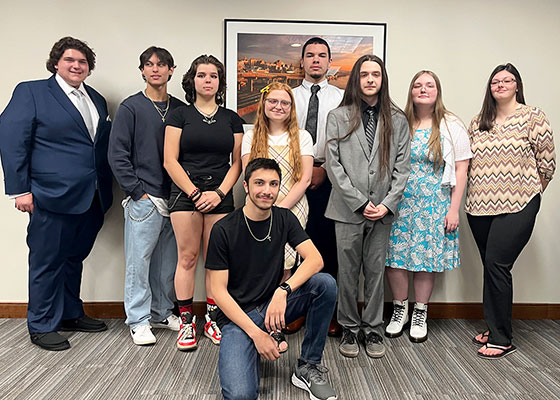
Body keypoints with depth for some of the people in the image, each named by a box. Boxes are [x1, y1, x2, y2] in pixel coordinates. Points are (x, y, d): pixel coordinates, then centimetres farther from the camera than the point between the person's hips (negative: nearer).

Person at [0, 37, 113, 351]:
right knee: (48, 262, 5)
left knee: (75, 258, 17)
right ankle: (43, 326, 20)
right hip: (54, 196, -6)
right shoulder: (31, 92, -1)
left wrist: (106, 188, 10)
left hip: (92, 198, 6)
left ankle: (71, 314, 33)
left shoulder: (97, 100, 16)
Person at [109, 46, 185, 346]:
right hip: (144, 199, -4)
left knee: (167, 259, 12)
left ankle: (161, 312, 27)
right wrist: (137, 191, -10)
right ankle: (138, 320, 15)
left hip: (174, 198, 4)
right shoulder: (131, 108, -1)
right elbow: (117, 155, -5)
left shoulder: (180, 109, 11)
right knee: (139, 259, 2)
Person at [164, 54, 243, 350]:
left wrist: (219, 192, -5)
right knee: (187, 258, -1)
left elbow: (237, 162, 9)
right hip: (186, 192, -2)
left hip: (220, 195, 2)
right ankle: (186, 322, 8)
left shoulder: (232, 119, 12)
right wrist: (194, 193, -9)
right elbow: (170, 160, -1)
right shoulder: (180, 115, 6)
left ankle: (212, 318, 15)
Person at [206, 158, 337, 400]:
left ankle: (308, 367, -6)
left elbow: (315, 259, -12)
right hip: (237, 315, -4)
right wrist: (255, 333, -19)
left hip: (273, 306, 4)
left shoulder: (284, 219, 0)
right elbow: (219, 290, -11)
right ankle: (252, 353, 7)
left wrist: (283, 290, -29)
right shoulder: (224, 230, -12)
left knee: (326, 283, -22)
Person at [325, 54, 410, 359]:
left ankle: (373, 329, 23)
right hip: (348, 208, -1)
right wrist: (361, 202, -10)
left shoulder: (397, 120, 9)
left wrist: (387, 203, -7)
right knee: (348, 271, 5)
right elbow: (333, 165, -4)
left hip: (383, 210, 2)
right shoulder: (338, 117, 3)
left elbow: (402, 165, 5)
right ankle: (349, 330, 21)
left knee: (375, 270, 9)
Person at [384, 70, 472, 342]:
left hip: (435, 206, -1)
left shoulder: (452, 126, 1)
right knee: (395, 256, 2)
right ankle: (400, 308, 24)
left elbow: (460, 169, -1)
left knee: (426, 257, 5)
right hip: (399, 203, 2)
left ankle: (420, 313, 24)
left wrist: (454, 209, -6)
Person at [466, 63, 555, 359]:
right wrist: (475, 196, 11)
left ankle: (501, 339, 1)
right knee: (491, 266, 11)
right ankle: (494, 327, 24)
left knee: (496, 264, -11)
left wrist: (530, 195, 7)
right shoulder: (477, 123, 13)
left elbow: (547, 165, 0)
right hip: (480, 207, 5)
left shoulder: (533, 118, -1)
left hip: (516, 207, -5)